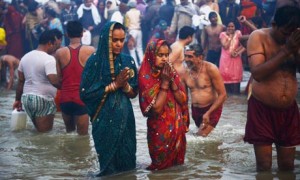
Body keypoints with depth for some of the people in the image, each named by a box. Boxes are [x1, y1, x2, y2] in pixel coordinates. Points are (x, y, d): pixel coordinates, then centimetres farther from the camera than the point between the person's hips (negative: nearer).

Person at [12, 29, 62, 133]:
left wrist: (18, 99, 19)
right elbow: (54, 81, -25)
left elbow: (20, 81, 14)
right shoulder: (48, 59, -14)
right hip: (43, 100, -8)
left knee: (38, 132, 19)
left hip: (26, 98, 8)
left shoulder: (26, 57, 11)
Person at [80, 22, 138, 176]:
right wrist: (114, 85, -15)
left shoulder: (128, 61, 3)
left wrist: (125, 85, -14)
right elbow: (85, 94, -12)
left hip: (125, 119, 4)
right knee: (109, 167, 4)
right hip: (104, 120, -4)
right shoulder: (95, 61, -9)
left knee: (127, 162, 8)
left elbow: (134, 93, 8)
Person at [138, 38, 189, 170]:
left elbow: (182, 100, -1)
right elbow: (156, 108, -20)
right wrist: (164, 83, -20)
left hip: (177, 127, 5)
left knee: (177, 163, 16)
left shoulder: (171, 72, 3)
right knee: (161, 166, 9)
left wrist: (171, 81, -13)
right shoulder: (145, 77, -15)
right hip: (159, 130, -5)